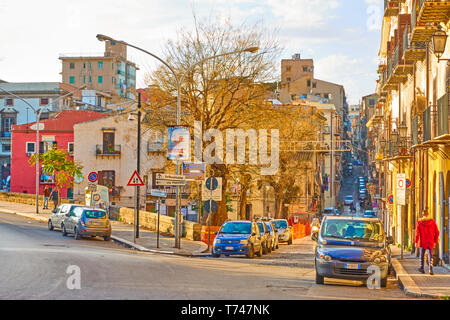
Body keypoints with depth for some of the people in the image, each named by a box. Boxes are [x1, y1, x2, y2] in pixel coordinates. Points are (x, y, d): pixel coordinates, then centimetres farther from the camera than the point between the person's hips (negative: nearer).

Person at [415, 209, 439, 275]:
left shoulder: (419, 222, -6)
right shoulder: (432, 221, -2)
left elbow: (417, 233, -8)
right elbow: (437, 232, 1)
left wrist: (416, 242, -2)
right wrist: (435, 241, 10)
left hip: (422, 242, -1)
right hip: (430, 242, 1)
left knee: (422, 255, 15)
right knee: (430, 255, 4)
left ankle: (422, 269, 24)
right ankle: (431, 269, -10)